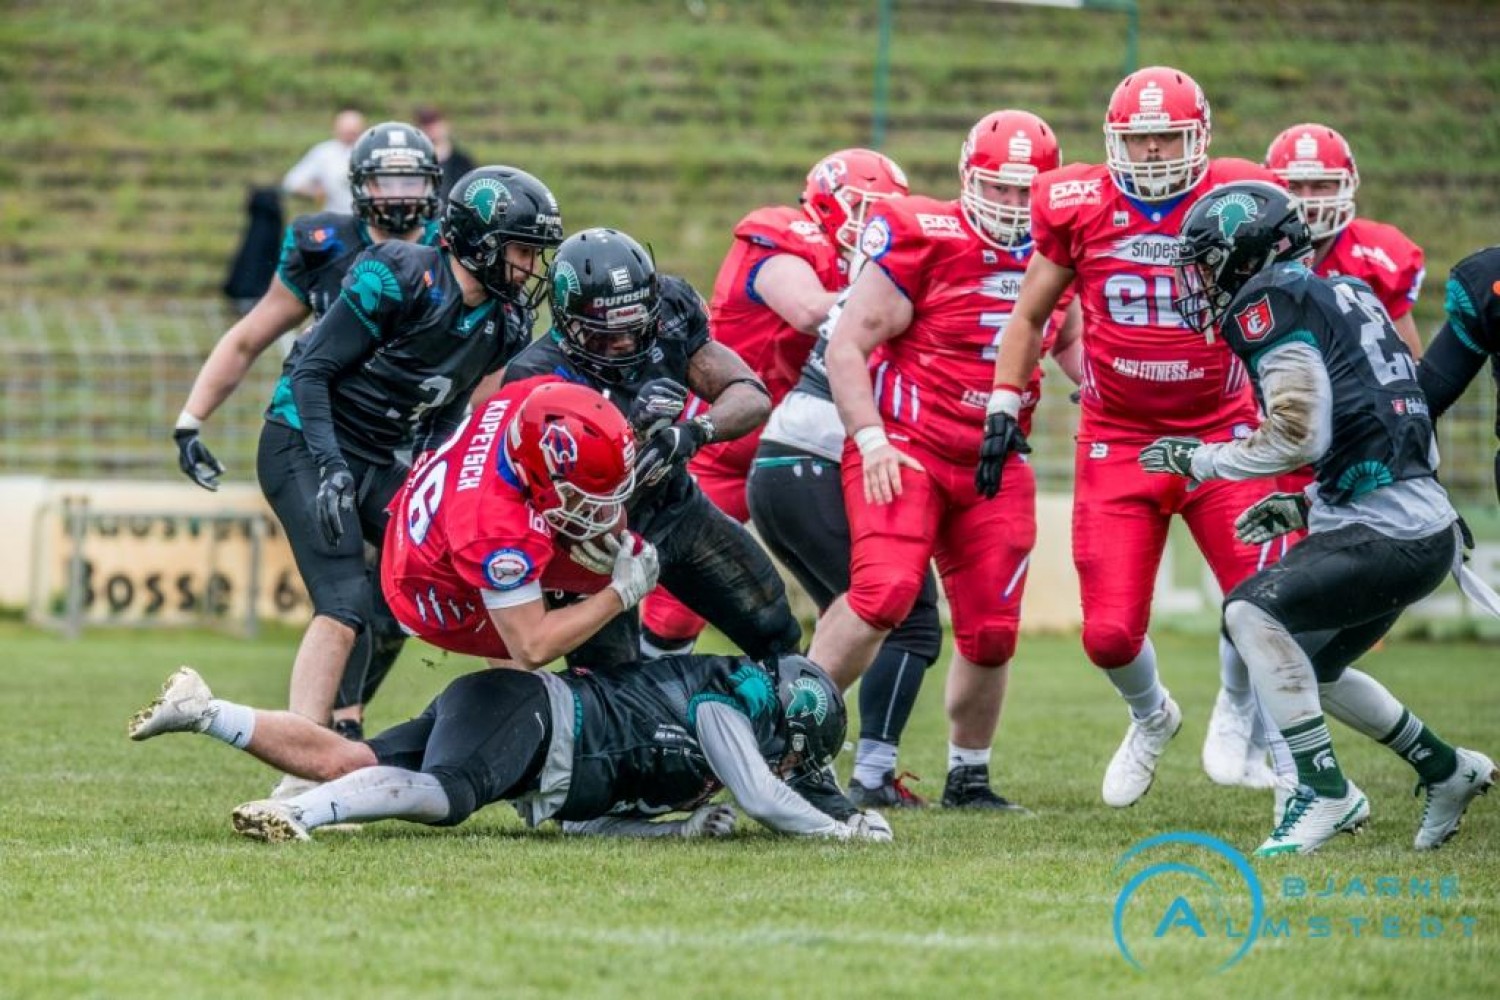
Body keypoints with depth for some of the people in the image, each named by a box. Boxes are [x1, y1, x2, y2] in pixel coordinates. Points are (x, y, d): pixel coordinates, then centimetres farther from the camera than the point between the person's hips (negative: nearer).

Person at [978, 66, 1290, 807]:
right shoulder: (1078, 207, -3)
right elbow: (1030, 315, 11)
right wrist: (1003, 408, 6)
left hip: (1221, 434, 0)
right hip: (1117, 444, 1)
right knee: (1110, 635, -5)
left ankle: (1236, 720, 14)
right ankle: (1151, 717, 31)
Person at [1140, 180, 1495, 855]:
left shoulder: (1273, 304, -8)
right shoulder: (1348, 296, 20)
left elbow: (1299, 437, -16)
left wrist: (1199, 460, -2)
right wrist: (1307, 505, 24)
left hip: (1392, 538, -10)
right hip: (1430, 527, 10)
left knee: (1252, 612, -17)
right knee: (1308, 667, 23)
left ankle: (1325, 790, -14)